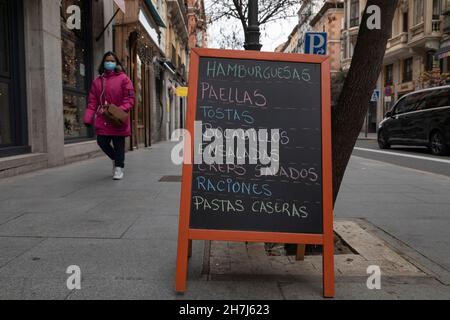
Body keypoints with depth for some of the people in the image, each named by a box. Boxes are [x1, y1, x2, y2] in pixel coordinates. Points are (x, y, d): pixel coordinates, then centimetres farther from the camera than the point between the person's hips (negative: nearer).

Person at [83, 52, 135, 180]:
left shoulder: (123, 78, 1)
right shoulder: (97, 81, 11)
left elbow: (129, 99, -4)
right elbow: (92, 101, 8)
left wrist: (121, 110, -20)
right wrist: (88, 118, -4)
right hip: (102, 120, 3)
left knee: (118, 145, 2)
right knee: (102, 142, 0)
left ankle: (119, 167, 18)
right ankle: (115, 159, 28)